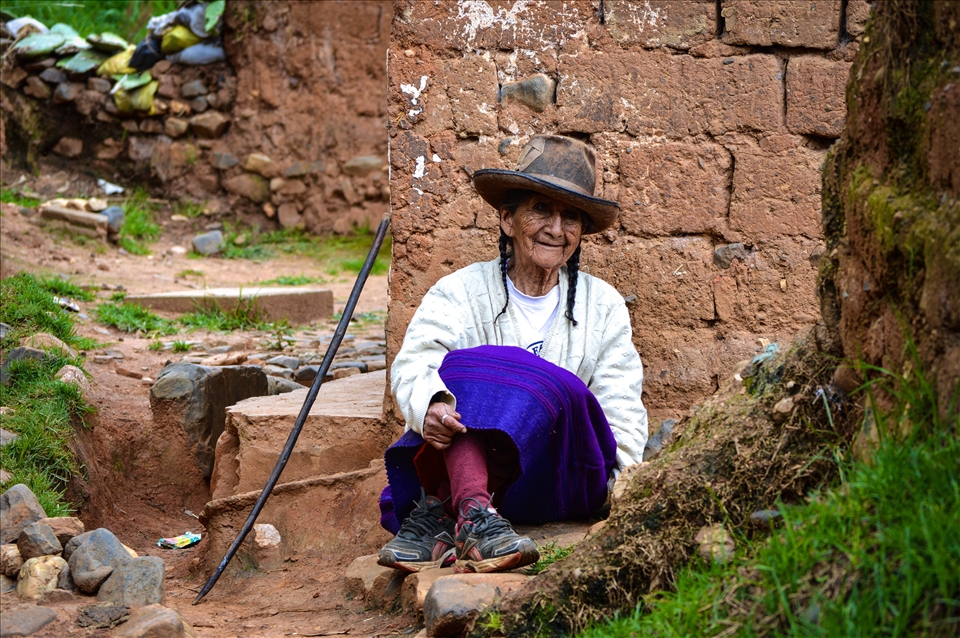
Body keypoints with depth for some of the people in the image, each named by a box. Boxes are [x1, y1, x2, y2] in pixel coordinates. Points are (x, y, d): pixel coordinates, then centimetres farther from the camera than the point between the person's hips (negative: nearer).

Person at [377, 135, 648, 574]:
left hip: (555, 481, 1)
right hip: (454, 454, -1)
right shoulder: (461, 292, 8)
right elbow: (413, 362, -11)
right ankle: (473, 516, -46)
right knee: (471, 366, -28)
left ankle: (442, 511, -38)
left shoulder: (604, 307, 16)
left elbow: (621, 411, 8)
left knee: (548, 386, -29)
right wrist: (431, 405, -35)